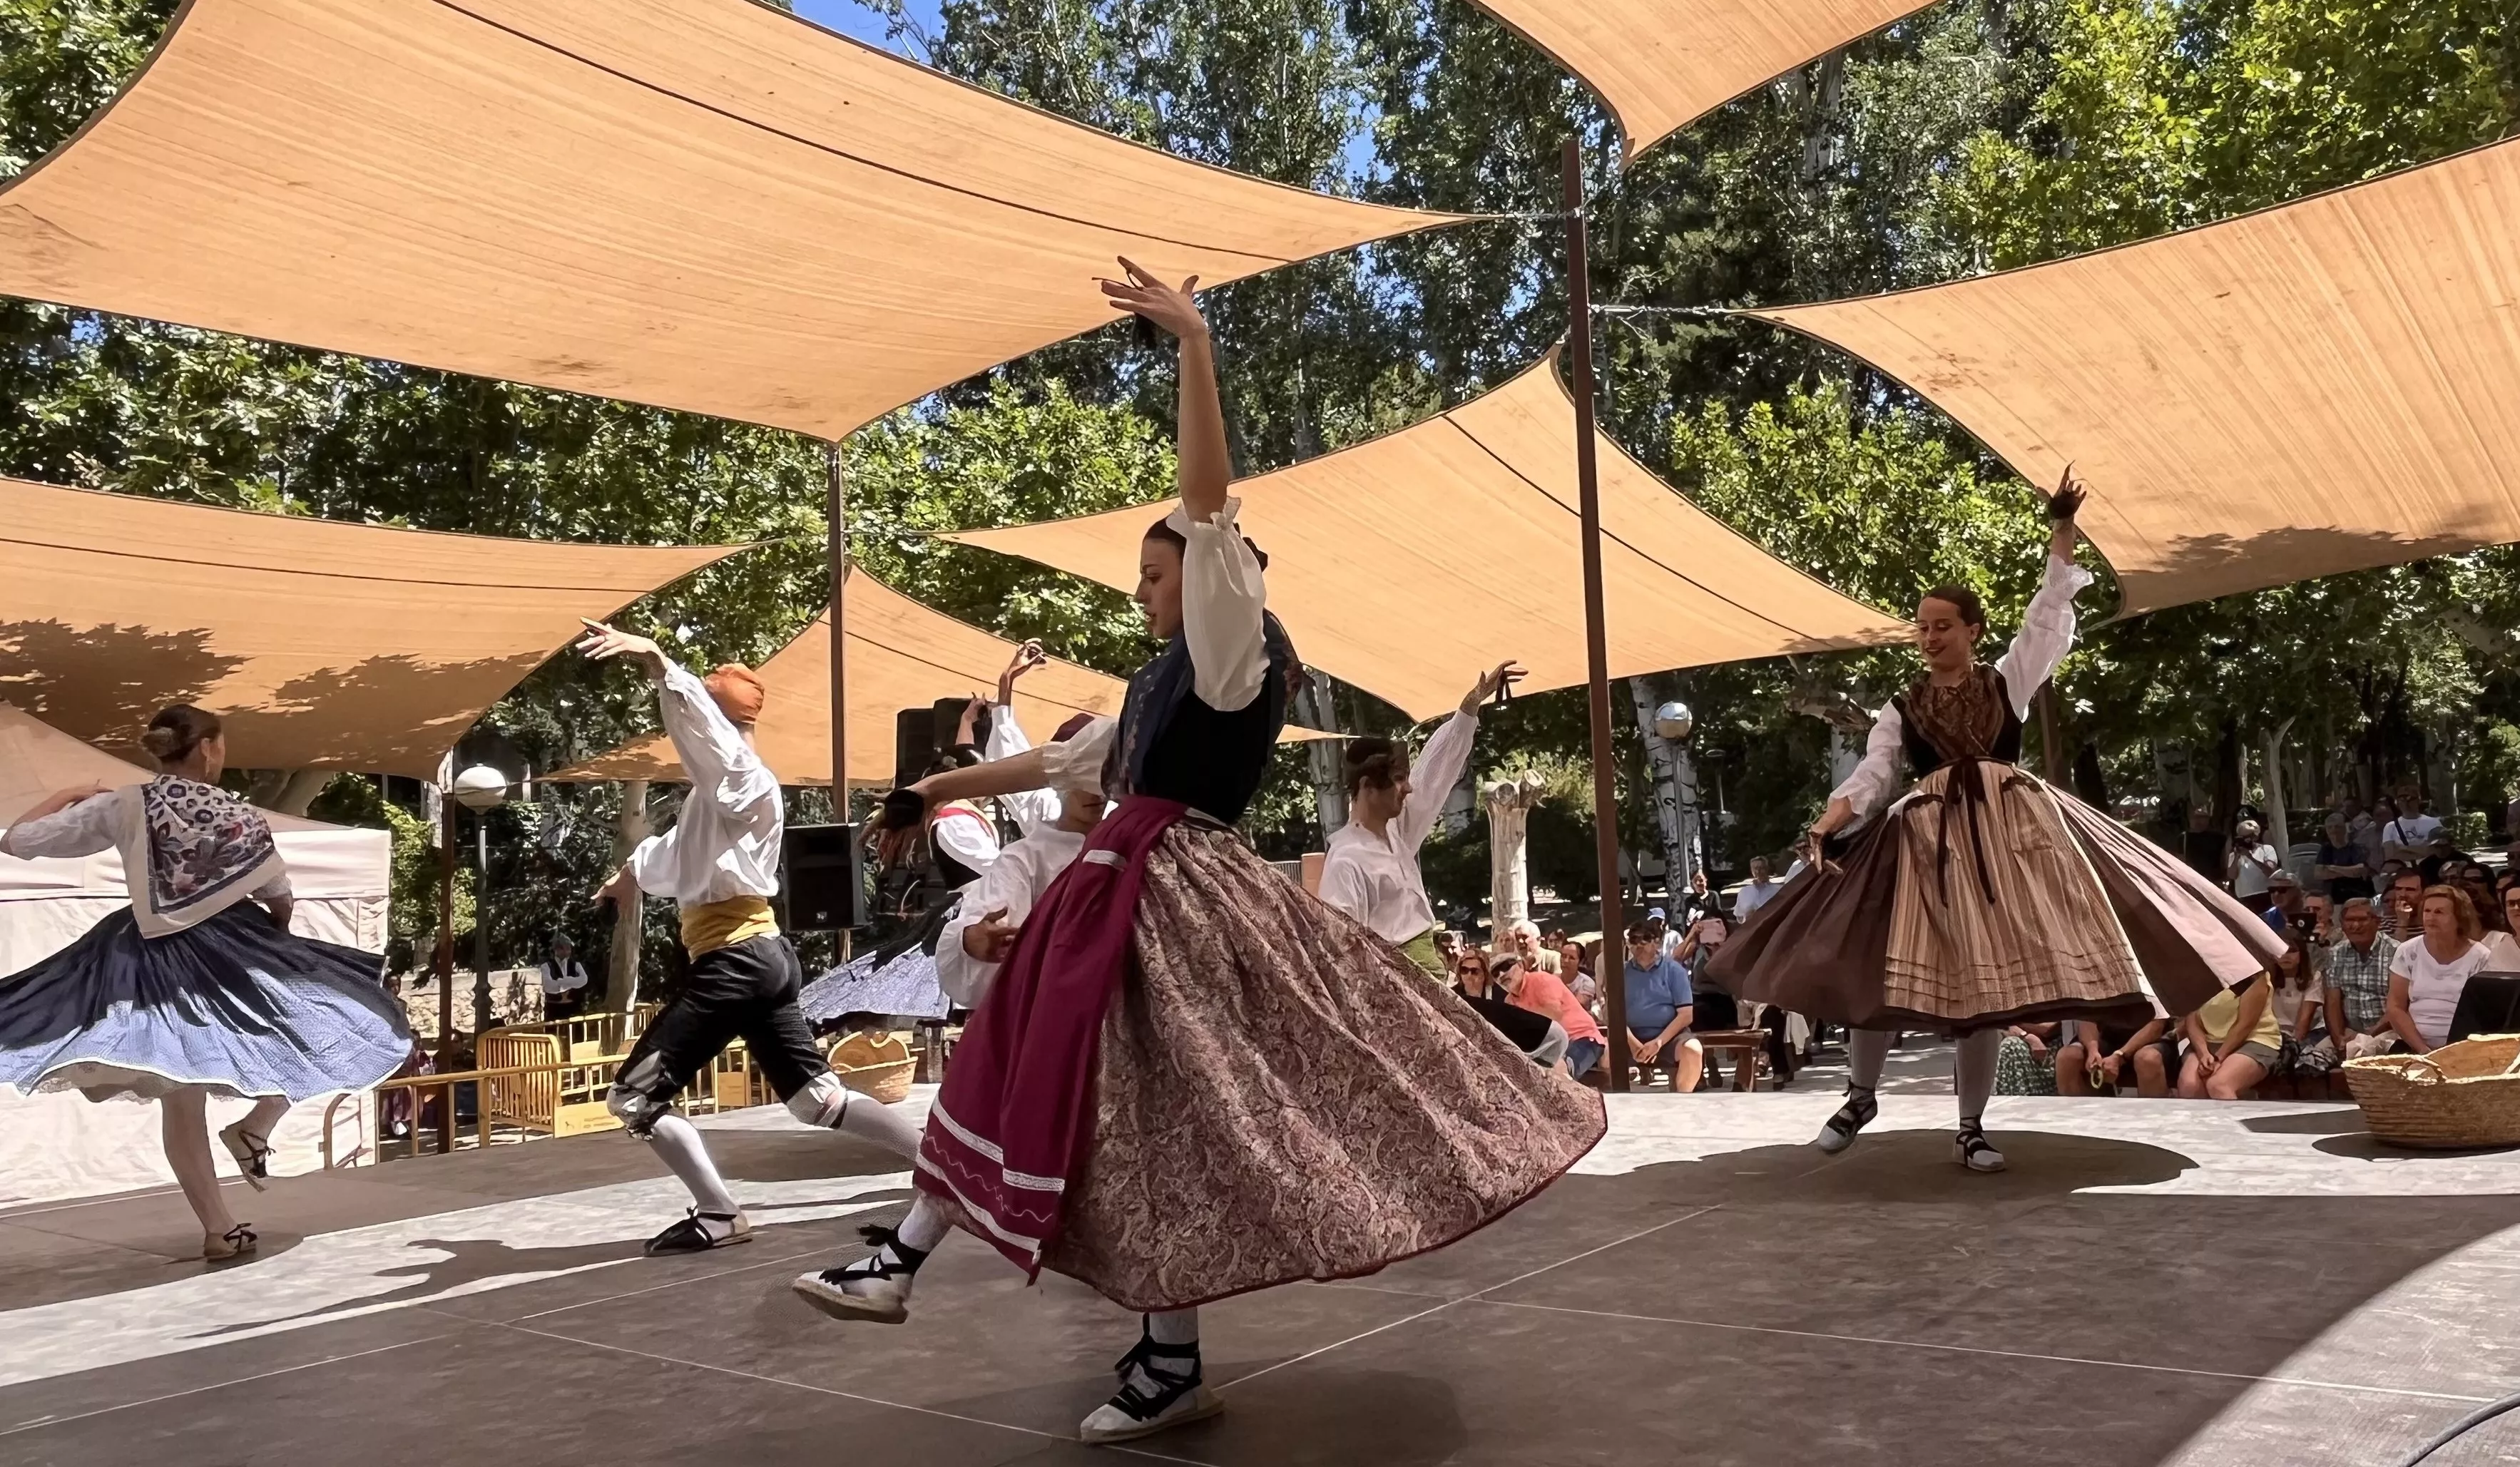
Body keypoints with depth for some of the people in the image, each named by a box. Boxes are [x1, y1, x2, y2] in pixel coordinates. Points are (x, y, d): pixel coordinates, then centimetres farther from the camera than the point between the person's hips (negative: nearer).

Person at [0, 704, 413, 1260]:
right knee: (315, 1026, 22)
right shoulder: (243, 817, -3)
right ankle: (254, 1128, 11)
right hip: (237, 952, -2)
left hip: (153, 962, 2)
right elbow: (281, 902, 4)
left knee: (181, 1102, 8)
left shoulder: (123, 806, -3)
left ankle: (218, 1227, 10)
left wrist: (68, 795, 18)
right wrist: (273, 943, 25)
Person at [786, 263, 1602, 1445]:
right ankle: (900, 1264, 24)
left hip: (1177, 902, -10)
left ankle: (1174, 1364, 7)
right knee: (1012, 1066, 13)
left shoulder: (1232, 647, -5)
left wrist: (1195, 344, -23)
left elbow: (1208, 505, -17)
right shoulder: (1163, 680, 19)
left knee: (1170, 1113, -5)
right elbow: (1059, 762, 27)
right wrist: (934, 792, 31)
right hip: (1127, 896, 10)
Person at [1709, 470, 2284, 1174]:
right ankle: (1861, 1097, 16)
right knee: (1875, 966, -7)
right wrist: (1824, 828, -15)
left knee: (1989, 978, 2)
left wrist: (2062, 528, -1)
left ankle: (1970, 1130, 13)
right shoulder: (1901, 709, 11)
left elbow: (2048, 612, 6)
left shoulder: (2008, 680, 11)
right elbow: (1869, 775, 1)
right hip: (1927, 839, 0)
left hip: (2008, 831, 0)